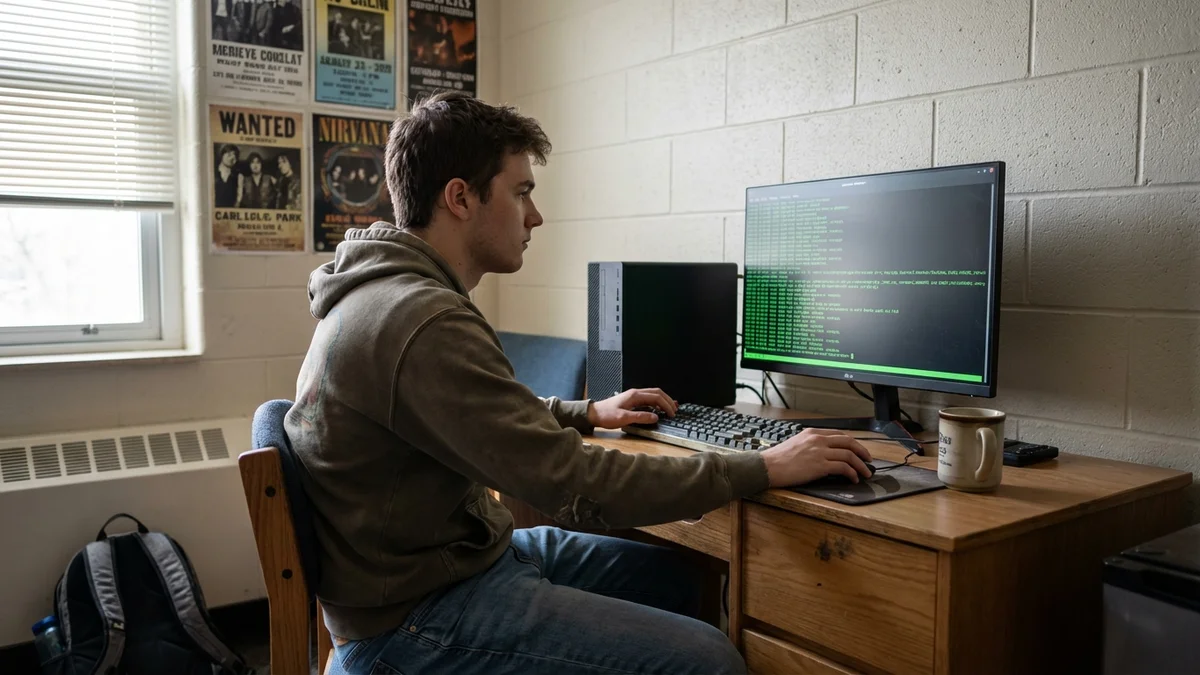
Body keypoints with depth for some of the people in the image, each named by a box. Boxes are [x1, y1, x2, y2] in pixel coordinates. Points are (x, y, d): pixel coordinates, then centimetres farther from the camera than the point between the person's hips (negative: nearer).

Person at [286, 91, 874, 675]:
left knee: (673, 577, 14)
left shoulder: (394, 292, 7)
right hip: (412, 621, -10)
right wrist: (765, 469, -20)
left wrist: (587, 412, 18)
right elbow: (578, 488, -28)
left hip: (465, 552, 10)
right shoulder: (424, 325, -27)